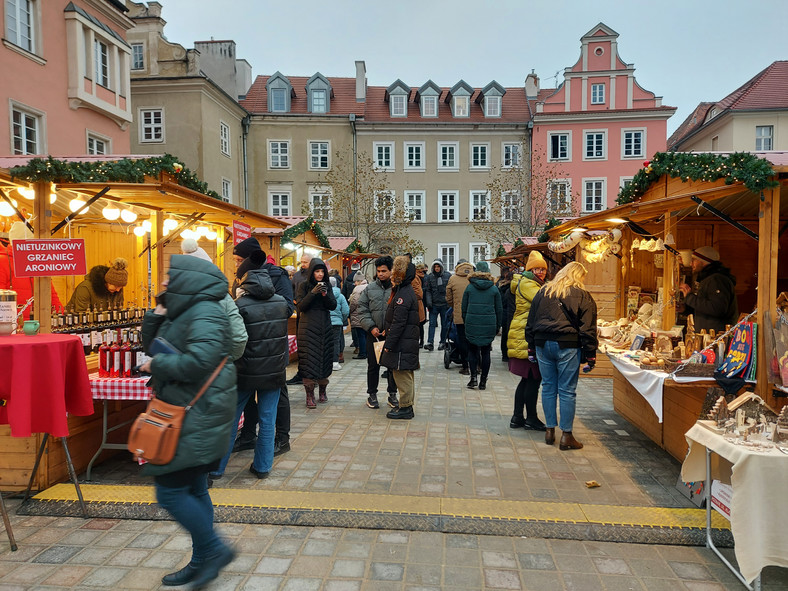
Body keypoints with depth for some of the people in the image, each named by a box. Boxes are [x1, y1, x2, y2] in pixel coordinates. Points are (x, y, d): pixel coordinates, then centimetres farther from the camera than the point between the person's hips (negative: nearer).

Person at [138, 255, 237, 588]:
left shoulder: (205, 313, -18)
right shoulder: (184, 311, 14)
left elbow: (198, 361, -30)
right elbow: (152, 345, 19)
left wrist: (156, 365, -15)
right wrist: (156, 316, 2)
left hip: (197, 419, -10)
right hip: (187, 416, 10)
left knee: (170, 491, -4)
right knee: (193, 490, 16)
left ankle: (214, 550, 11)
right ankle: (202, 562, 30)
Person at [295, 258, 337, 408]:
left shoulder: (327, 286, 9)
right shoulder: (304, 285, -1)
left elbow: (333, 306, 0)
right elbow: (301, 306, -9)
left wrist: (325, 294, -16)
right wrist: (313, 293, -19)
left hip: (325, 328, 4)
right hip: (308, 327, -3)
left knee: (324, 359, 8)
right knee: (309, 361, -6)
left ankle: (322, 390, 23)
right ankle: (310, 395, -1)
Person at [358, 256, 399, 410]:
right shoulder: (370, 289, 5)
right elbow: (362, 309, 4)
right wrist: (371, 327, -6)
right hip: (373, 334, 2)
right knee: (373, 365, 9)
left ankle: (392, 394, 24)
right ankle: (372, 394, 23)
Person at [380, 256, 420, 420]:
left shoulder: (404, 294, -18)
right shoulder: (405, 291, 15)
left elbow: (398, 323, -22)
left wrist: (389, 344, -19)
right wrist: (388, 336, 21)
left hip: (403, 345, -11)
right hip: (407, 343, 11)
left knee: (402, 375, -2)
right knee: (405, 375, 17)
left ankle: (405, 408, 6)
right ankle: (406, 405, 26)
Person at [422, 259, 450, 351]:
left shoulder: (448, 276, 2)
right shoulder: (429, 277, 5)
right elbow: (427, 291, 4)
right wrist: (428, 302, -8)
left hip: (445, 305, 0)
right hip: (434, 305, 0)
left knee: (444, 324, 8)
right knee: (432, 324, -6)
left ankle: (442, 342, 19)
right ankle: (430, 343, -9)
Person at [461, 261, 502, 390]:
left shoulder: (469, 287, 2)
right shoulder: (494, 289, 3)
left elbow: (464, 308, 5)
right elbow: (499, 309, 6)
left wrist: (465, 322, 15)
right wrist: (498, 326, 13)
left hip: (472, 325, 0)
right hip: (489, 325, 1)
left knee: (472, 350, 12)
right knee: (485, 352, 8)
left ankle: (473, 377, -1)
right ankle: (483, 381, 11)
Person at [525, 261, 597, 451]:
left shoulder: (543, 292, 12)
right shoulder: (582, 296, -1)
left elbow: (531, 323, 14)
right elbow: (588, 330, -5)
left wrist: (531, 348, 18)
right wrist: (590, 356, 0)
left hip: (543, 344, 4)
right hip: (567, 345, -4)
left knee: (548, 387, 12)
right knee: (567, 391, 2)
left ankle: (550, 430, 19)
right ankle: (566, 435, 8)